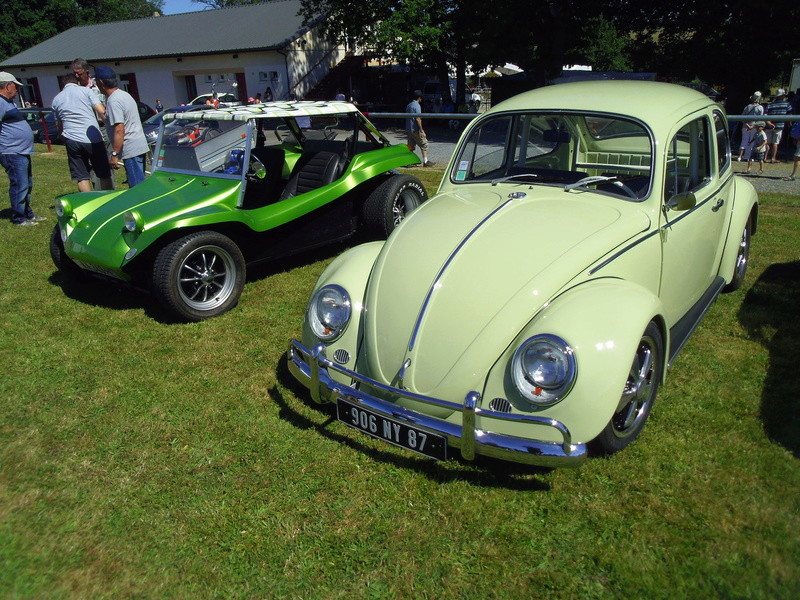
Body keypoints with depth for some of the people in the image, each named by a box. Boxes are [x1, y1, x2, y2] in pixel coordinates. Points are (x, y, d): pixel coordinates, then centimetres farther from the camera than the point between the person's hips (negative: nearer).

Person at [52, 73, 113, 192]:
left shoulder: (56, 99, 15)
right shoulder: (86, 91, 3)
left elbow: (59, 126, 21)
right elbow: (101, 112, -6)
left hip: (72, 141, 3)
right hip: (93, 139, -3)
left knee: (82, 178, 5)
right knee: (104, 175, 6)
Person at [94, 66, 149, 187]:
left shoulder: (113, 101, -15)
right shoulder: (124, 94, 15)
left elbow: (119, 130, -22)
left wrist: (114, 155, -20)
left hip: (131, 149, -10)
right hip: (140, 146, 10)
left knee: (137, 186, -9)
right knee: (139, 183, 15)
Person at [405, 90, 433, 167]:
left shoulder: (409, 105, 14)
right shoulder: (417, 105, -11)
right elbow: (417, 118, -17)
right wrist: (421, 130, -18)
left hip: (409, 130, 8)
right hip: (415, 130, -8)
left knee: (411, 146, 10)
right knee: (424, 144, 0)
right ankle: (425, 161, -1)